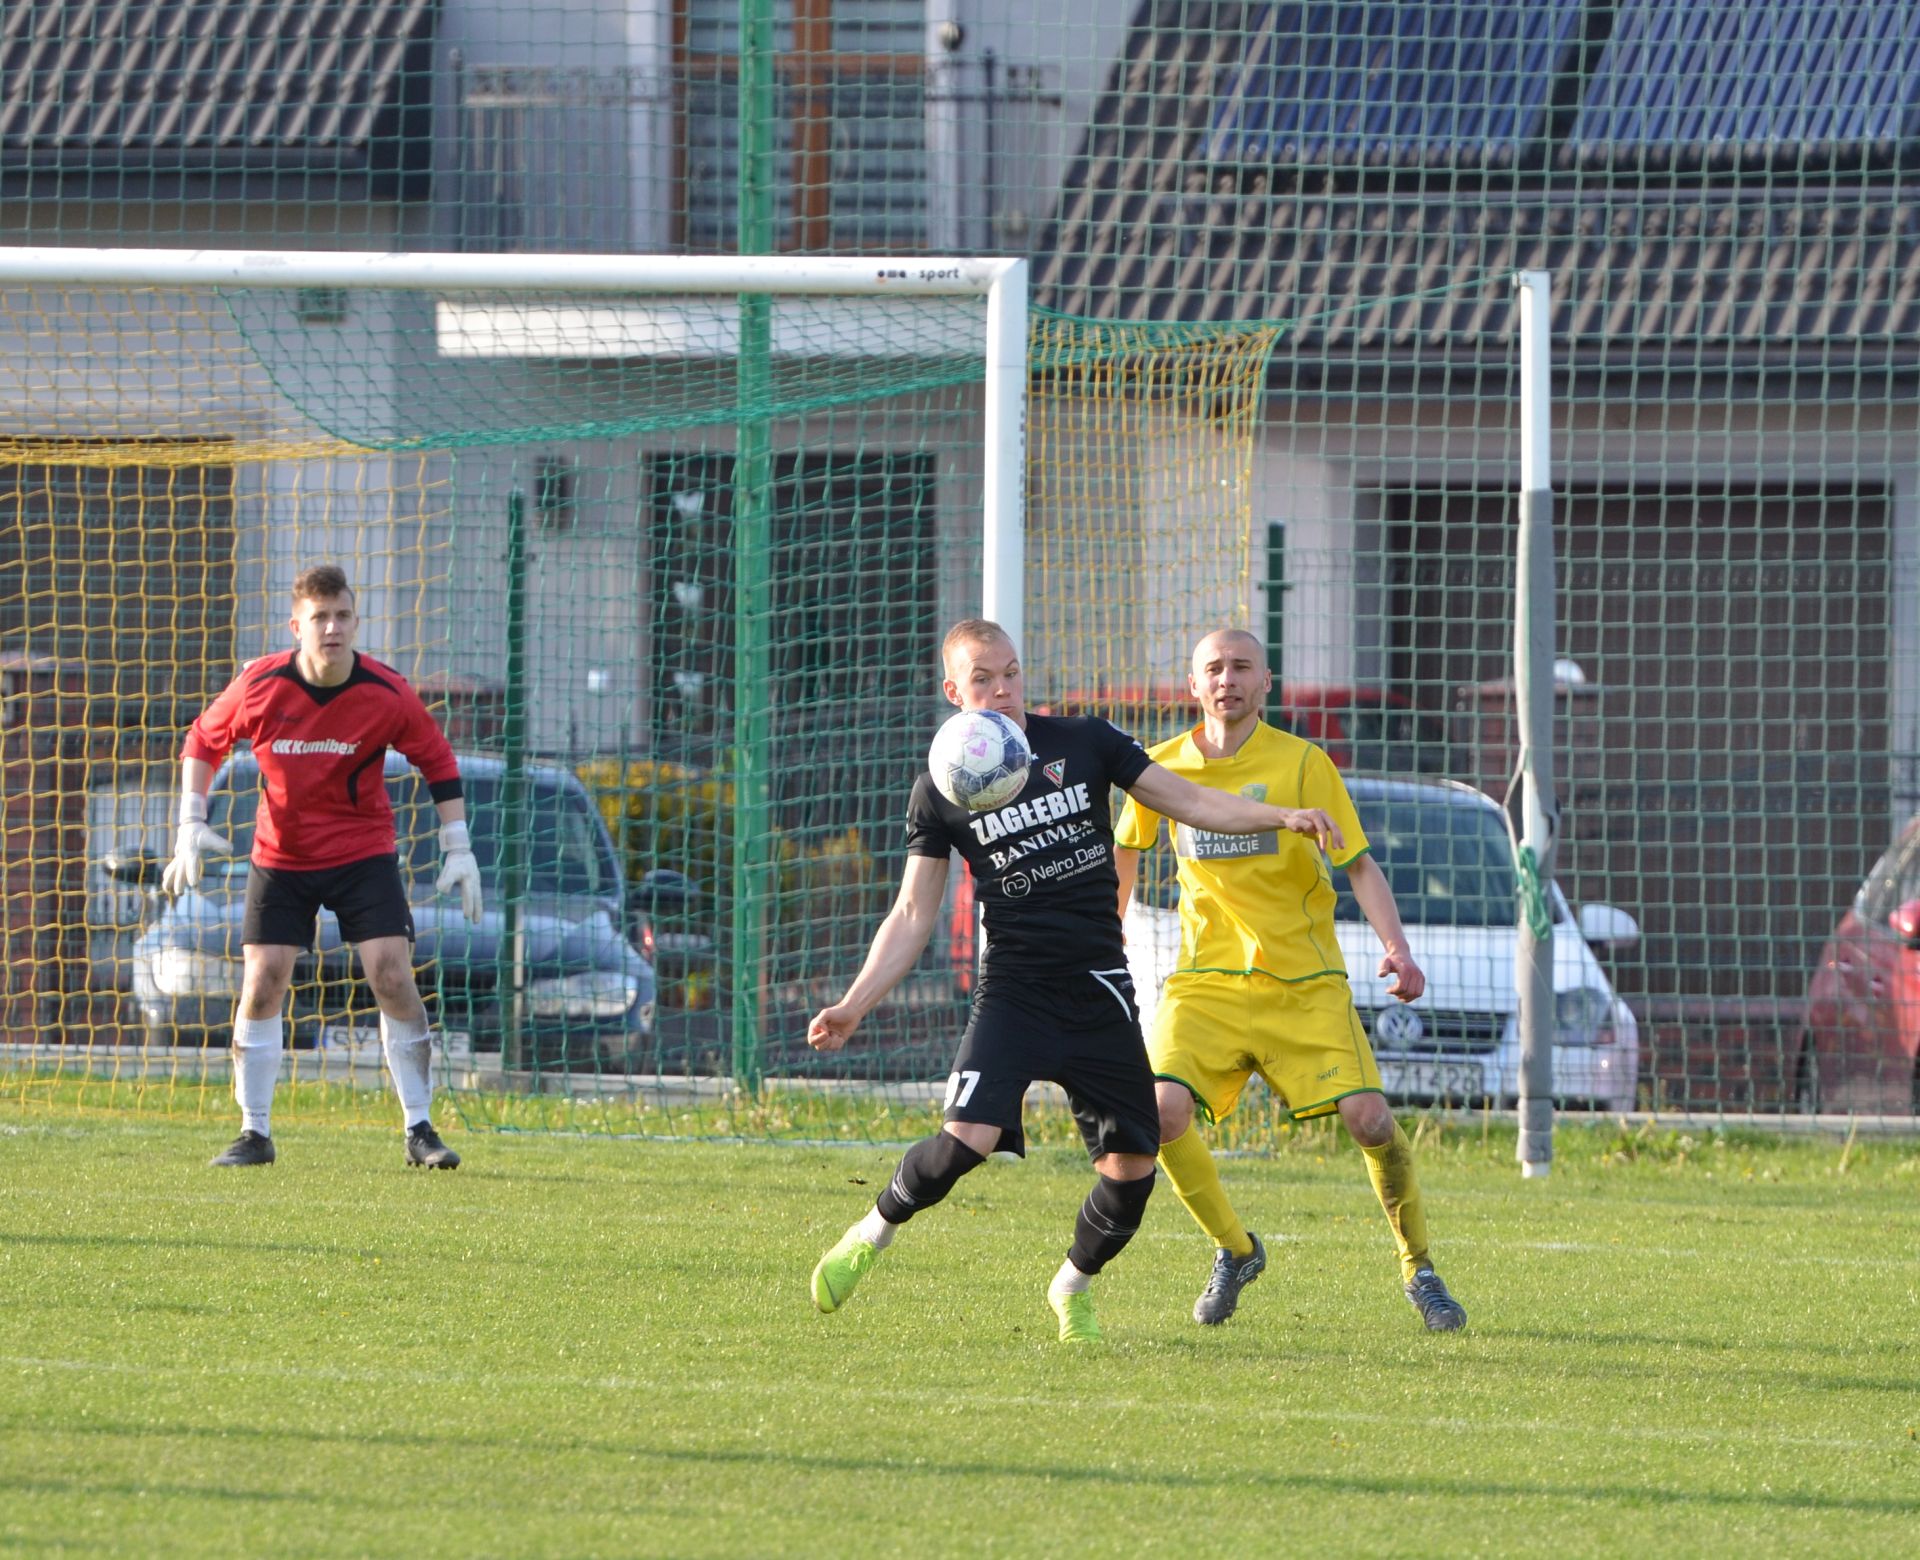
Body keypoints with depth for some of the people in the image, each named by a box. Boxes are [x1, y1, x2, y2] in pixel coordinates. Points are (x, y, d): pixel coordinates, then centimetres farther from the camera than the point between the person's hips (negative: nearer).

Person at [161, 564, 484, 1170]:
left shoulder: (386, 694, -15)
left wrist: (458, 850, -2)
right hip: (280, 855, 1)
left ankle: (419, 1130, -2)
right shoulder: (260, 687, -15)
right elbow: (205, 740, 3)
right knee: (261, 983, -6)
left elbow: (436, 759, 0)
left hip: (364, 852, -1)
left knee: (393, 977, -11)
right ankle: (254, 1133, 5)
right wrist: (191, 826, -4)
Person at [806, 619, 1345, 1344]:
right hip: (1013, 986, -2)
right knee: (969, 1136, -24)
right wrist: (853, 1006, -6)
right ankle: (876, 1231, 2)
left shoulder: (1084, 743, 3)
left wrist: (1282, 816, -7)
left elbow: (1187, 801, 7)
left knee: (1131, 1165, -1)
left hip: (1098, 987, 2)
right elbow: (912, 916, 4)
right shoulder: (940, 792, 1)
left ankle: (1074, 1285, 26)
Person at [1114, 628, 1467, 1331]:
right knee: (1162, 1111, -21)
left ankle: (1418, 1271, 8)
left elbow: (1359, 865, -4)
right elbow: (1125, 850, 22)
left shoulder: (1302, 762, -4)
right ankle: (1234, 1250, 4)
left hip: (1305, 982, -2)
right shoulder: (1162, 768, 3)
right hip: (1207, 978, 2)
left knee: (1369, 1117, -15)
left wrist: (1397, 949, -18)